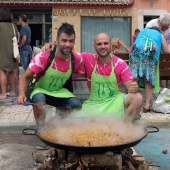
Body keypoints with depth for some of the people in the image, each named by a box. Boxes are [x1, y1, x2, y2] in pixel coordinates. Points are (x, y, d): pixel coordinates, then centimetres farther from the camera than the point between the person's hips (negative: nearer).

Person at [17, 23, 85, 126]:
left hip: (59, 92, 3)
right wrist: (22, 94, -37)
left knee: (78, 106, -20)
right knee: (39, 99, -37)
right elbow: (25, 77, -20)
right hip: (41, 90, -3)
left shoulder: (77, 59, -14)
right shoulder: (43, 56, -25)